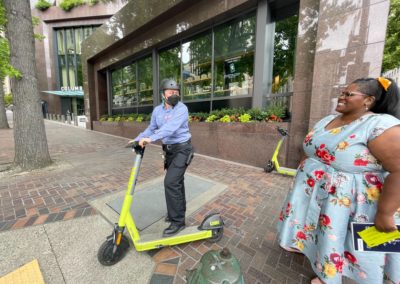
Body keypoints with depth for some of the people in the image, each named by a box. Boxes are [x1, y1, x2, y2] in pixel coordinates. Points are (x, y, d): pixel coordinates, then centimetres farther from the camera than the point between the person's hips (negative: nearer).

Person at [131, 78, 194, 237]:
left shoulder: (182, 109, -16)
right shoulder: (157, 110, 5)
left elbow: (170, 127, -31)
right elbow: (151, 129, 13)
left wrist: (151, 139, -39)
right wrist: (137, 139, 0)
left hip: (182, 149, -7)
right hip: (169, 149, 7)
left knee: (170, 182, -14)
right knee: (176, 181, 18)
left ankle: (177, 221, 3)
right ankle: (179, 210, 39)